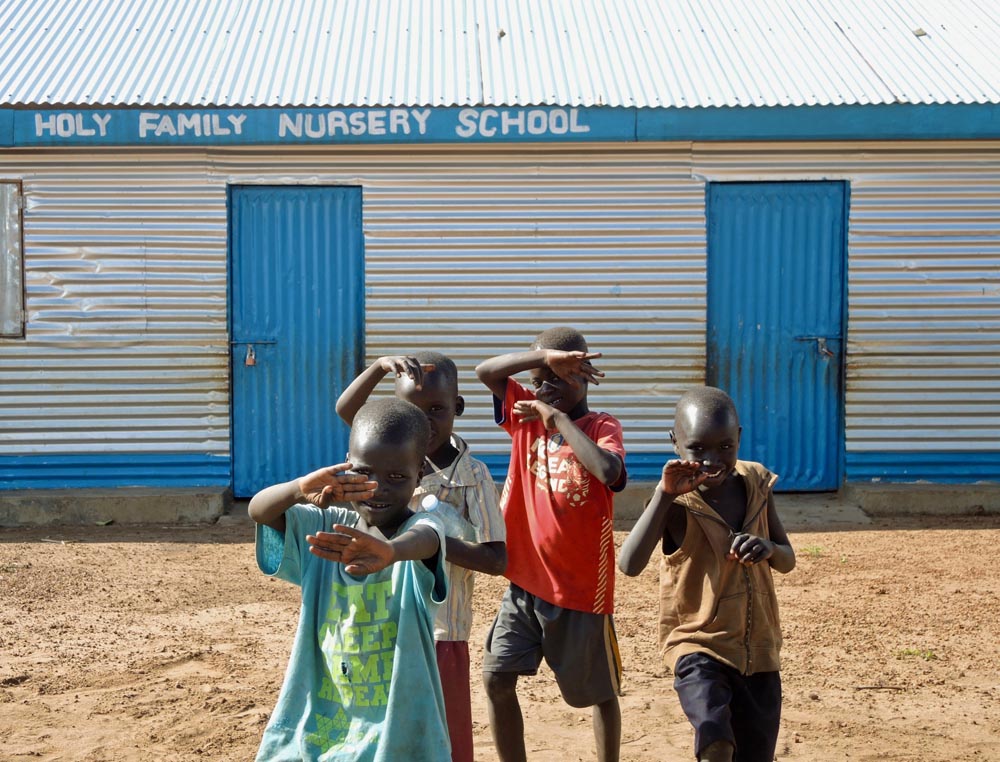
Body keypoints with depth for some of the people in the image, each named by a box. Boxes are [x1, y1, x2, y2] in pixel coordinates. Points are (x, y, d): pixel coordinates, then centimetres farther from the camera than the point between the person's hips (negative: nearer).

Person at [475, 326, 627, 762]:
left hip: (582, 587, -4)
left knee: (598, 690, 11)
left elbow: (609, 471, -31)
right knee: (496, 678, 2)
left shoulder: (602, 426, -9)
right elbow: (485, 371, -10)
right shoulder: (526, 414, 4)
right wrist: (544, 357, -23)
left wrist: (559, 418, -22)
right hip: (525, 581, 4)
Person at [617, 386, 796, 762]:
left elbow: (788, 560, 8)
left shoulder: (755, 483, -1)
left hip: (758, 647, 5)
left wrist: (768, 548, -16)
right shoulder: (677, 503, -14)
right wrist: (664, 494, -32)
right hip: (698, 644, -5)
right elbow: (630, 565, -28)